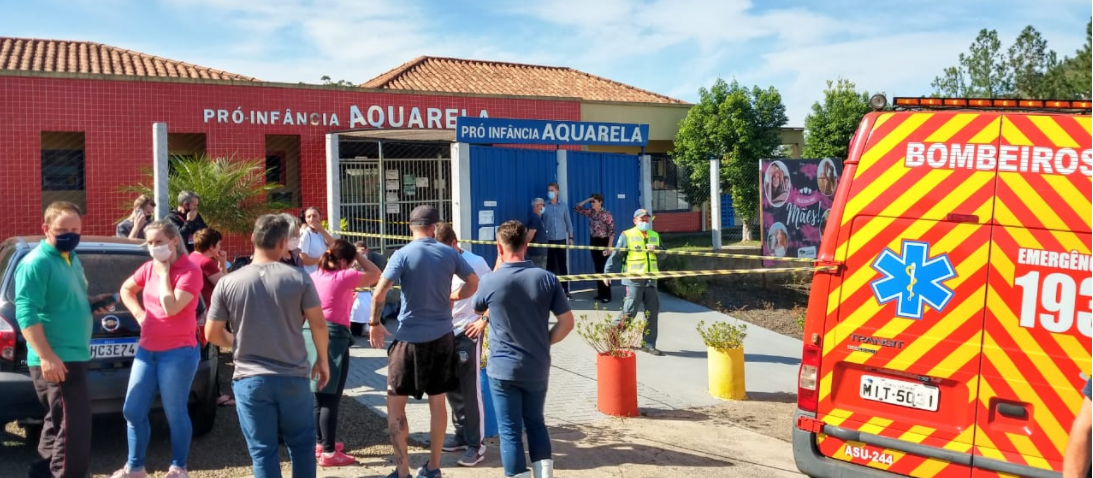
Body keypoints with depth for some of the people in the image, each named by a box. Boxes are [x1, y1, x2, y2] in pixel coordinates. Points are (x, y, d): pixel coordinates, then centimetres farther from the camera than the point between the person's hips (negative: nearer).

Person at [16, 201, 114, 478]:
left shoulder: (71, 258, 15)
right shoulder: (36, 263, -15)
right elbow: (26, 313, -22)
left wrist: (92, 303, 6)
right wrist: (47, 357, -28)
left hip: (74, 356, 10)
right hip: (55, 361, -10)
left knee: (59, 424, 19)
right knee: (74, 428, -9)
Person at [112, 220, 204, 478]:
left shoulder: (190, 271, -12)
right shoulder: (149, 267, 7)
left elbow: (171, 308, -22)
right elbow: (126, 290, 25)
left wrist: (164, 272, -13)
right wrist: (140, 315, 10)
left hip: (178, 353, -7)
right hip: (147, 350, 7)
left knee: (175, 413, 3)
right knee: (133, 411, 10)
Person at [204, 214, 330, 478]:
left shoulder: (228, 283, -3)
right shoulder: (298, 278, -7)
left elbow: (212, 333, 3)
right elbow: (319, 324, -3)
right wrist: (323, 360, 12)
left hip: (249, 379, 0)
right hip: (293, 376, 0)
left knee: (262, 451, 8)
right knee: (302, 444, 17)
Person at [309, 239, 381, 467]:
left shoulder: (313, 276, 8)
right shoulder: (344, 277, -12)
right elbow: (376, 274, -3)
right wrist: (358, 256, 2)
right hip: (335, 337, -8)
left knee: (319, 395, 18)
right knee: (331, 398, -3)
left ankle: (320, 442, 30)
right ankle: (329, 453, 1)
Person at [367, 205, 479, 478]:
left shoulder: (402, 255, -10)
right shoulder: (449, 254, 1)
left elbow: (379, 293, -16)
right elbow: (474, 283, 11)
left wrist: (374, 324, -3)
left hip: (410, 338, -4)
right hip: (442, 336, 4)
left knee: (395, 403, 6)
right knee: (437, 402, 12)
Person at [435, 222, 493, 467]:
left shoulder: (475, 263, -10)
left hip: (468, 333, -6)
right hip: (445, 333, 6)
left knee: (470, 390, -4)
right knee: (451, 388, 12)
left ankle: (476, 444, 4)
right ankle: (462, 434, 27)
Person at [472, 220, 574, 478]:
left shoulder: (490, 281, -11)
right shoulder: (547, 278, -8)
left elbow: (478, 308, 11)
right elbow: (567, 321, -4)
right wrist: (544, 343, 7)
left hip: (503, 368, -2)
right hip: (537, 367, 3)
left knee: (510, 430, 7)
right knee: (536, 422, 21)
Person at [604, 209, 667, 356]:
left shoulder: (655, 236, 15)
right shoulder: (627, 235, -3)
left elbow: (663, 255, 16)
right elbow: (616, 255, -5)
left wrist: (656, 250, -5)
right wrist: (607, 272, -12)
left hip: (650, 279, 6)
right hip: (634, 279, -6)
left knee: (653, 312, 6)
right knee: (629, 311, -7)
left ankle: (649, 344, 15)